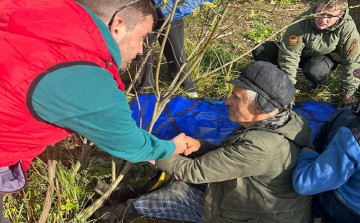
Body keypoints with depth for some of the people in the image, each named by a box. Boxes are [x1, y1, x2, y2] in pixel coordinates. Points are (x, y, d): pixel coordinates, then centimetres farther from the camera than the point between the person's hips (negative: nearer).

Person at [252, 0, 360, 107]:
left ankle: (321, 80, -1)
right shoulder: (302, 23, -30)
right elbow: (289, 56, -29)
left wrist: (348, 93, -18)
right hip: (302, 52, 1)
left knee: (314, 71, -40)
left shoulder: (348, 28, -27)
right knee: (260, 52, -22)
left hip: (325, 57, -1)